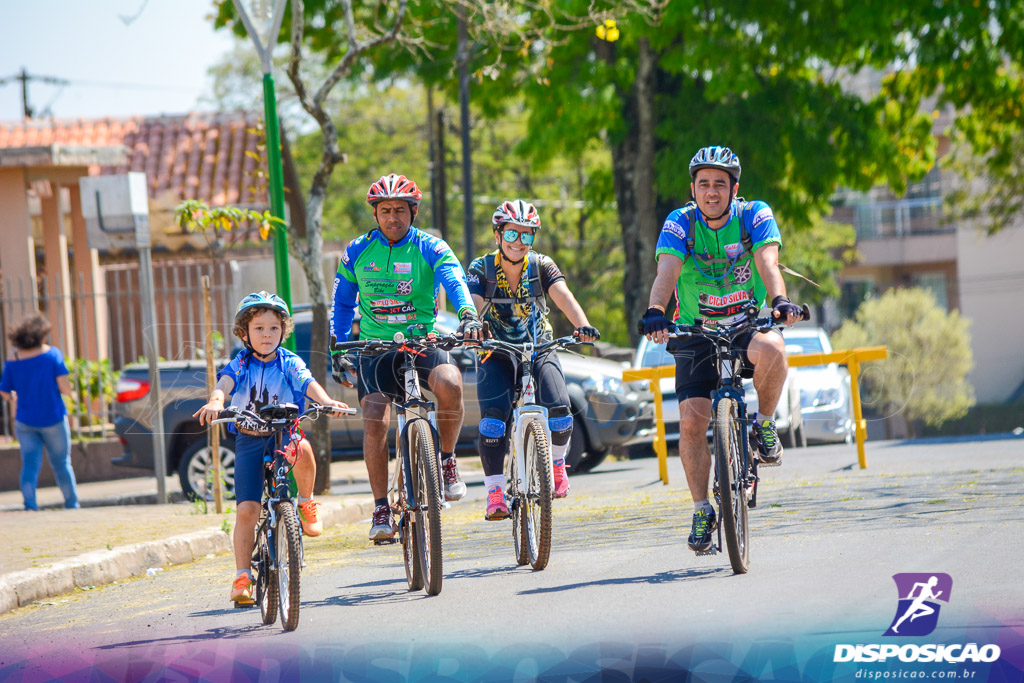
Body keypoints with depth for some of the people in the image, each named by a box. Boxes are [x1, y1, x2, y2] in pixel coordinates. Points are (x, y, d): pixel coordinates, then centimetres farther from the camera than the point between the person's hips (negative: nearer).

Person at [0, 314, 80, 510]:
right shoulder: (52, 354, -11)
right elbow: (64, 386, -16)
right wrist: (67, 390, 7)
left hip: (25, 420, 1)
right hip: (52, 419, -1)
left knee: (30, 463, 4)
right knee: (61, 463, 12)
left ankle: (29, 502, -11)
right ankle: (72, 503, 18)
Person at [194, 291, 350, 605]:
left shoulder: (290, 364, 0)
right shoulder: (240, 364, 0)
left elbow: (309, 385, -16)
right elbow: (224, 383, -18)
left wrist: (327, 402, -39)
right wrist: (215, 402, -42)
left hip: (284, 434, -1)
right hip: (249, 441, 1)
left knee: (302, 449, -37)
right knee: (246, 510, -10)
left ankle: (306, 503, -9)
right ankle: (243, 576, -1)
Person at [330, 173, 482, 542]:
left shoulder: (430, 248, -3)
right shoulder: (357, 252, 4)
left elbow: (455, 280, -21)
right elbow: (342, 303, 15)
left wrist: (467, 314, -41)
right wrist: (338, 351, 6)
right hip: (374, 346, 2)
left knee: (450, 384, -32)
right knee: (375, 421, -18)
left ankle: (447, 460, -8)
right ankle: (381, 510, -9)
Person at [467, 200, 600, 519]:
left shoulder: (541, 266, -9)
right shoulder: (481, 269, -10)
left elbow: (564, 296, -26)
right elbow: (473, 306, -25)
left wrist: (582, 326, -46)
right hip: (498, 353, -1)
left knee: (559, 412, -21)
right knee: (493, 419, -25)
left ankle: (556, 463, 10)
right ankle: (494, 491, -18)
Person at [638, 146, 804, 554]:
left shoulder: (755, 217, -8)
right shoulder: (680, 224, -8)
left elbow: (767, 264, -23)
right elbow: (667, 271, -23)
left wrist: (780, 301, -45)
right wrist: (654, 312, -44)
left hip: (747, 325, -1)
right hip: (696, 335, 1)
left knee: (771, 350, -36)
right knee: (692, 420, -14)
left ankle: (765, 425, -8)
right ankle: (702, 511, 2)